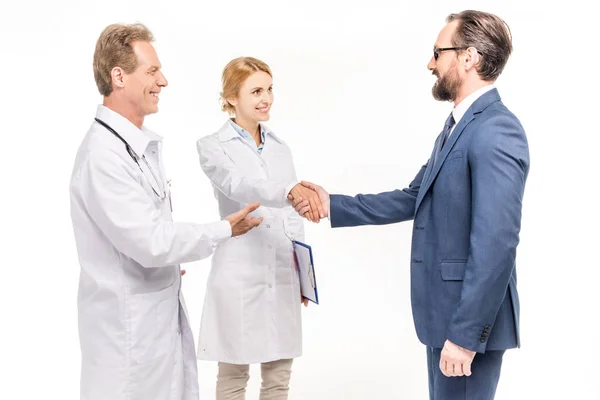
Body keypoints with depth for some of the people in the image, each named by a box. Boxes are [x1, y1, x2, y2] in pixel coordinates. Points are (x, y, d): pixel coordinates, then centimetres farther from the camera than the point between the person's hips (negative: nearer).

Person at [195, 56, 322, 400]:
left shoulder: (281, 148, 11)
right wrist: (293, 188, -44)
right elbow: (240, 186, -26)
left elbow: (292, 216, 14)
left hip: (282, 277, 5)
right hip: (239, 277, -4)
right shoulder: (212, 146, -5)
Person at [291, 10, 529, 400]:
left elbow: (496, 244, -26)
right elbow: (413, 199, 16)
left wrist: (465, 333, -25)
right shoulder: (460, 125, 13)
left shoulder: (496, 132, -20)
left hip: (470, 317, -10)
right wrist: (333, 205, 11)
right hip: (449, 309, 10)